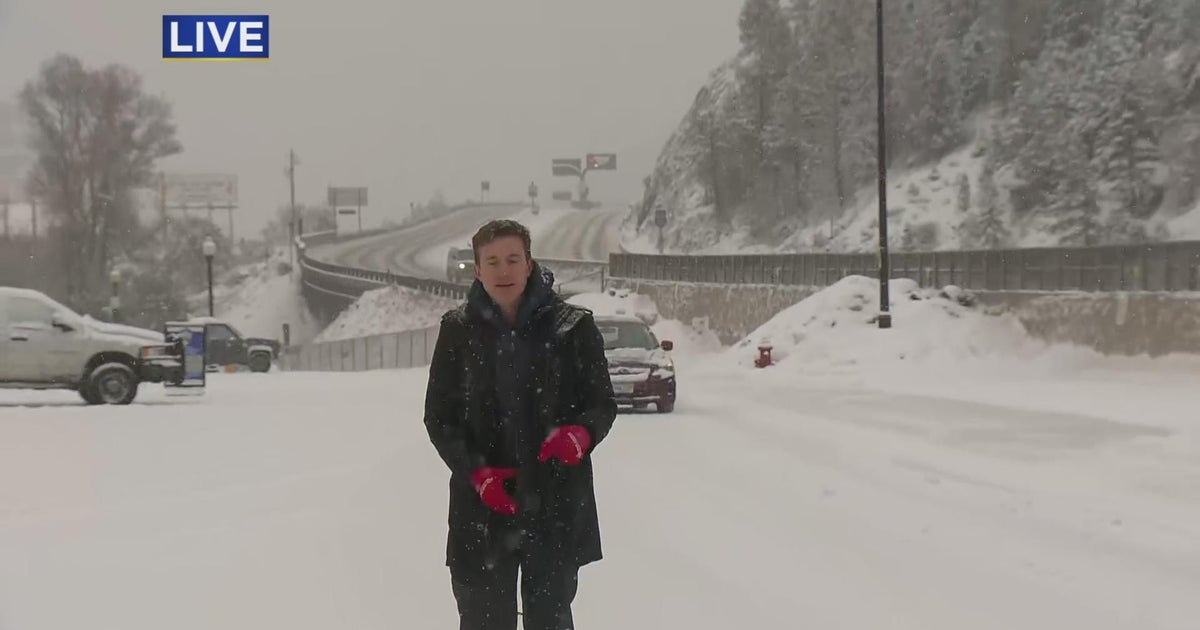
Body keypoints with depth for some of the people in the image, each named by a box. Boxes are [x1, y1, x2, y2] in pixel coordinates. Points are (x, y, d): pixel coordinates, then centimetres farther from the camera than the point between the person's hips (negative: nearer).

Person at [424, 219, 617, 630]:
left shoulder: (572, 326, -2)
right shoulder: (458, 330, 1)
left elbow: (603, 403, 2)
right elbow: (439, 416, 4)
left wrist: (581, 433, -22)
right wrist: (476, 471, -12)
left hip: (557, 503, 0)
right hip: (482, 507, 1)